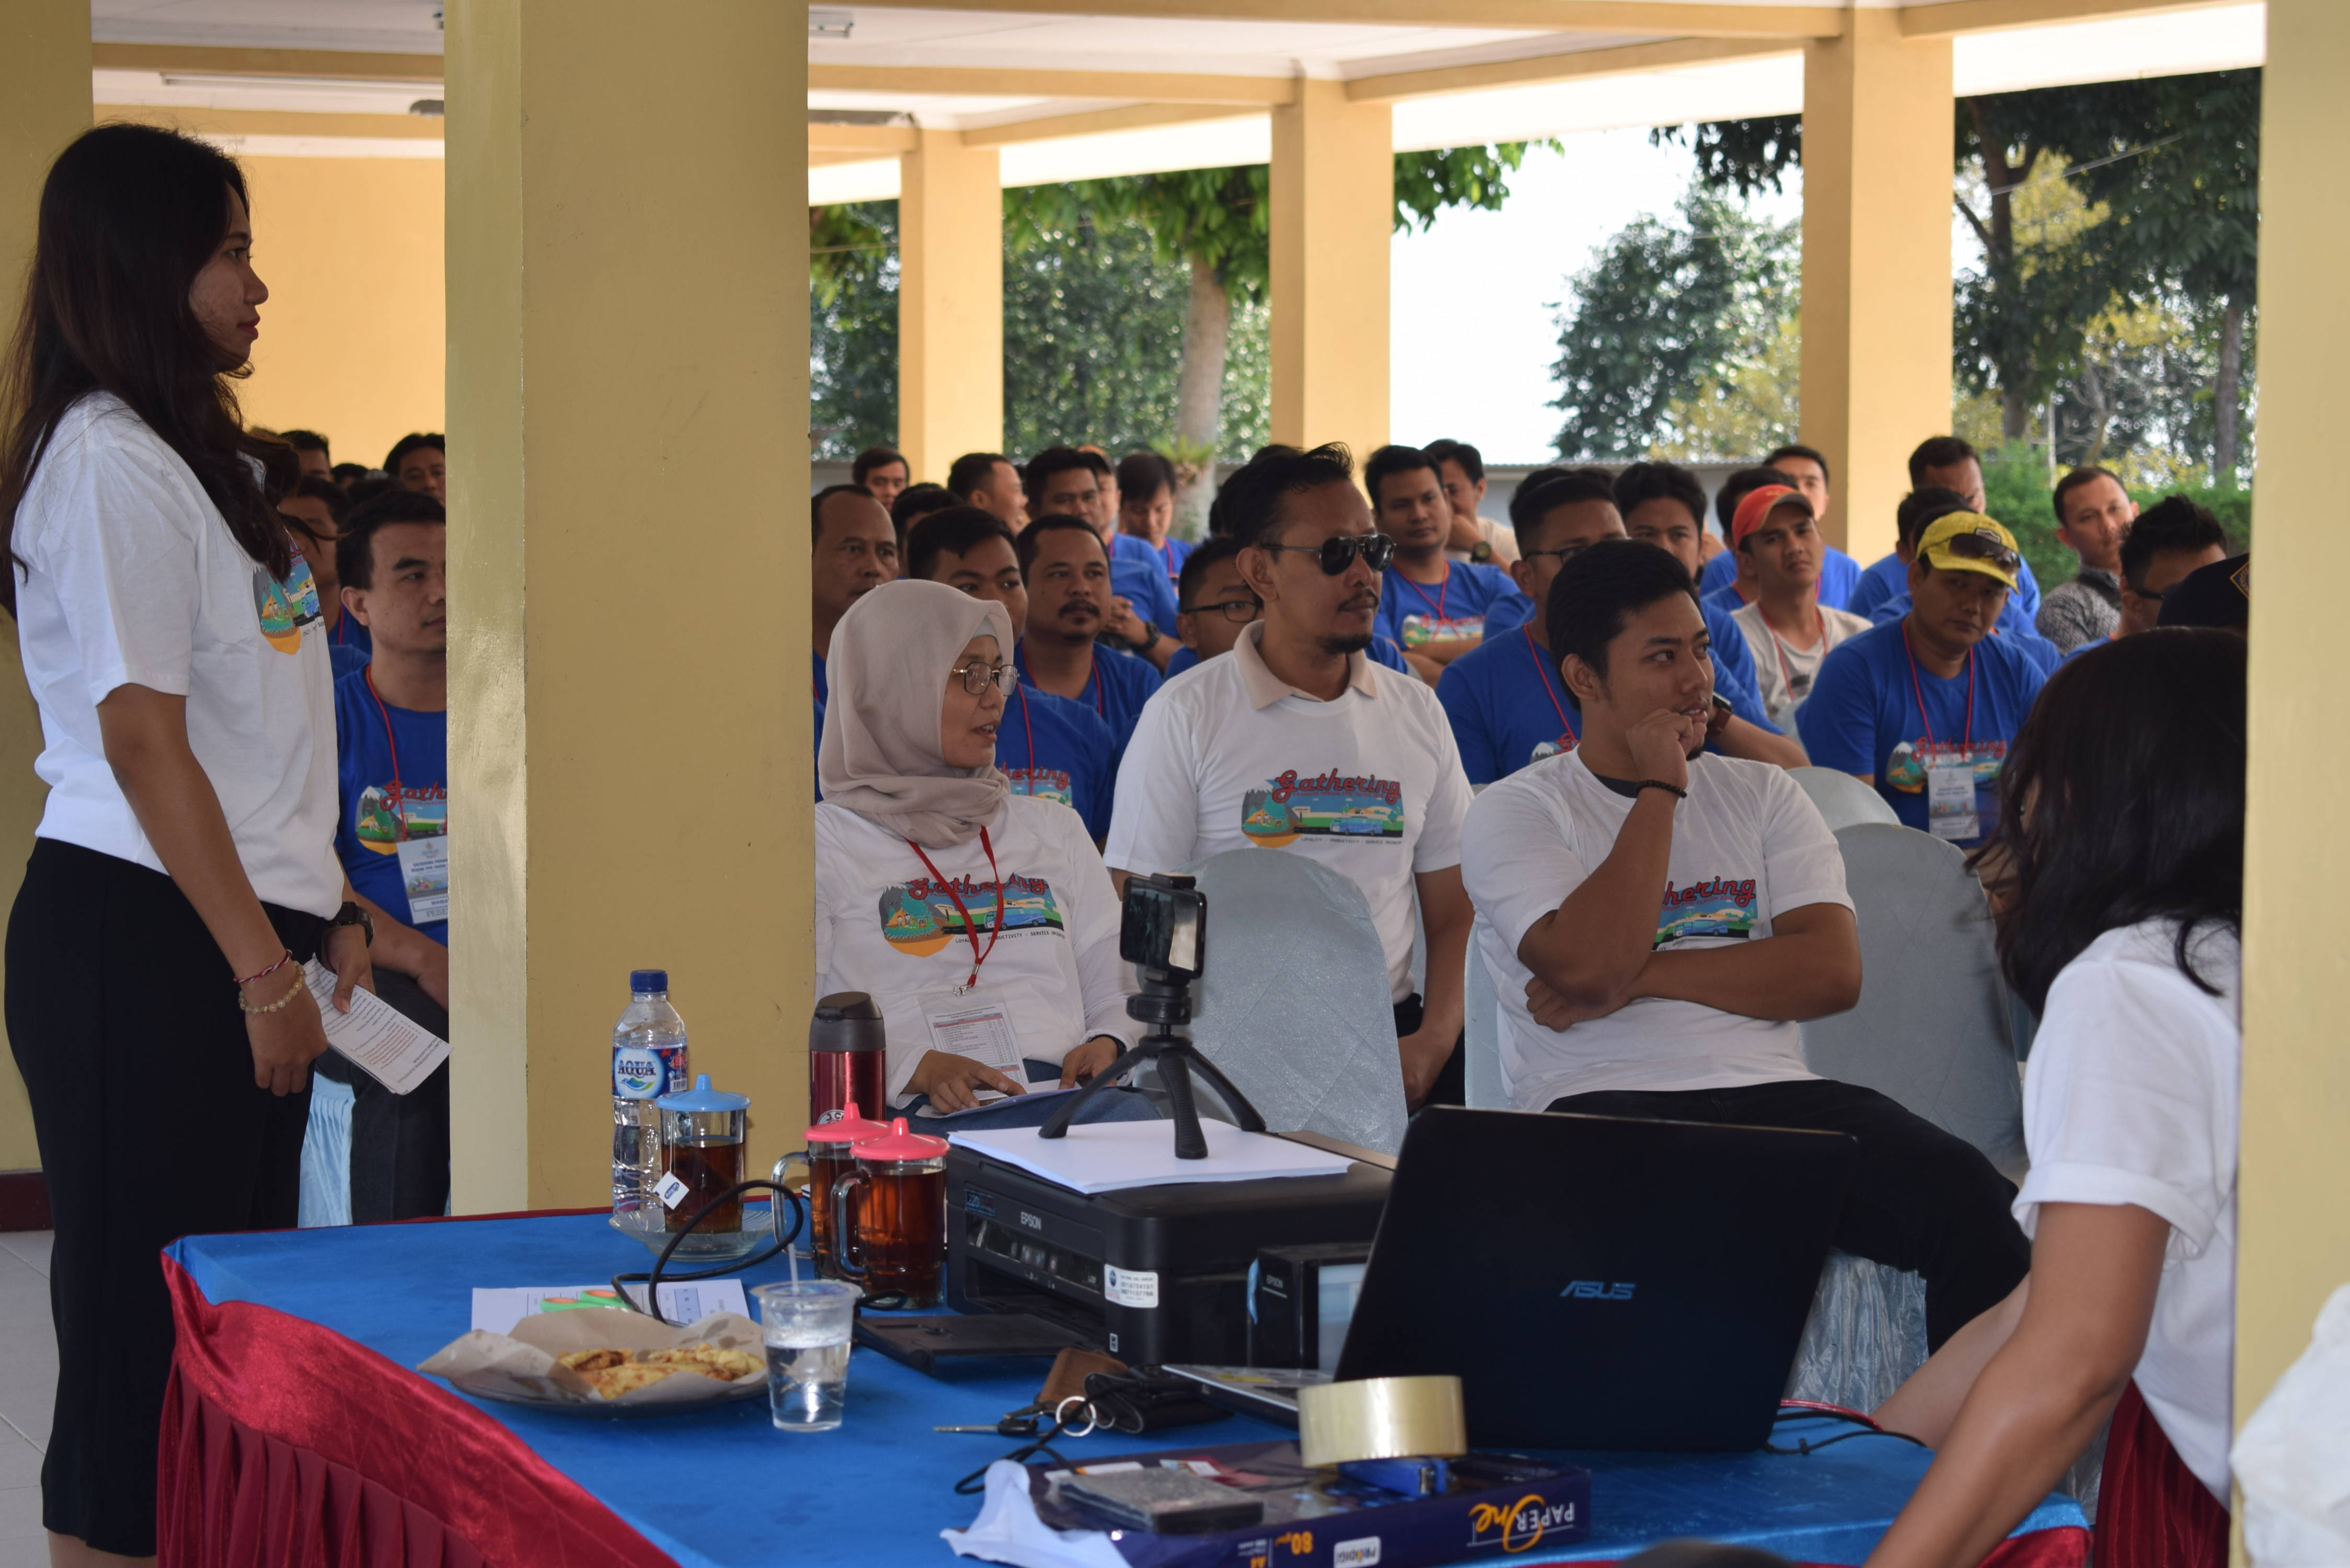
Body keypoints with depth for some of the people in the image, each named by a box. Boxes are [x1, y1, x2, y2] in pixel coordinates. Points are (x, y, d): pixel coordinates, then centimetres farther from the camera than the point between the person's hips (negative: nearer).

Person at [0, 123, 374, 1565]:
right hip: (143, 942, -10)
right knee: (149, 1333, -4)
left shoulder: (199, 456, 16)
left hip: (236, 934, 10)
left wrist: (326, 910, 18)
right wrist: (261, 971, -17)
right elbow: (143, 742, -18)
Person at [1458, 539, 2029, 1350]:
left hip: (1774, 1094, 4)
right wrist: (1659, 789, -2)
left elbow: (1832, 971, 4)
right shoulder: (1516, 812, 9)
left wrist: (1643, 974, -5)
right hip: (1606, 1103, -3)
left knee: (1972, 1198, -25)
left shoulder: (1762, 793, 20)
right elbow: (1590, 967, -11)